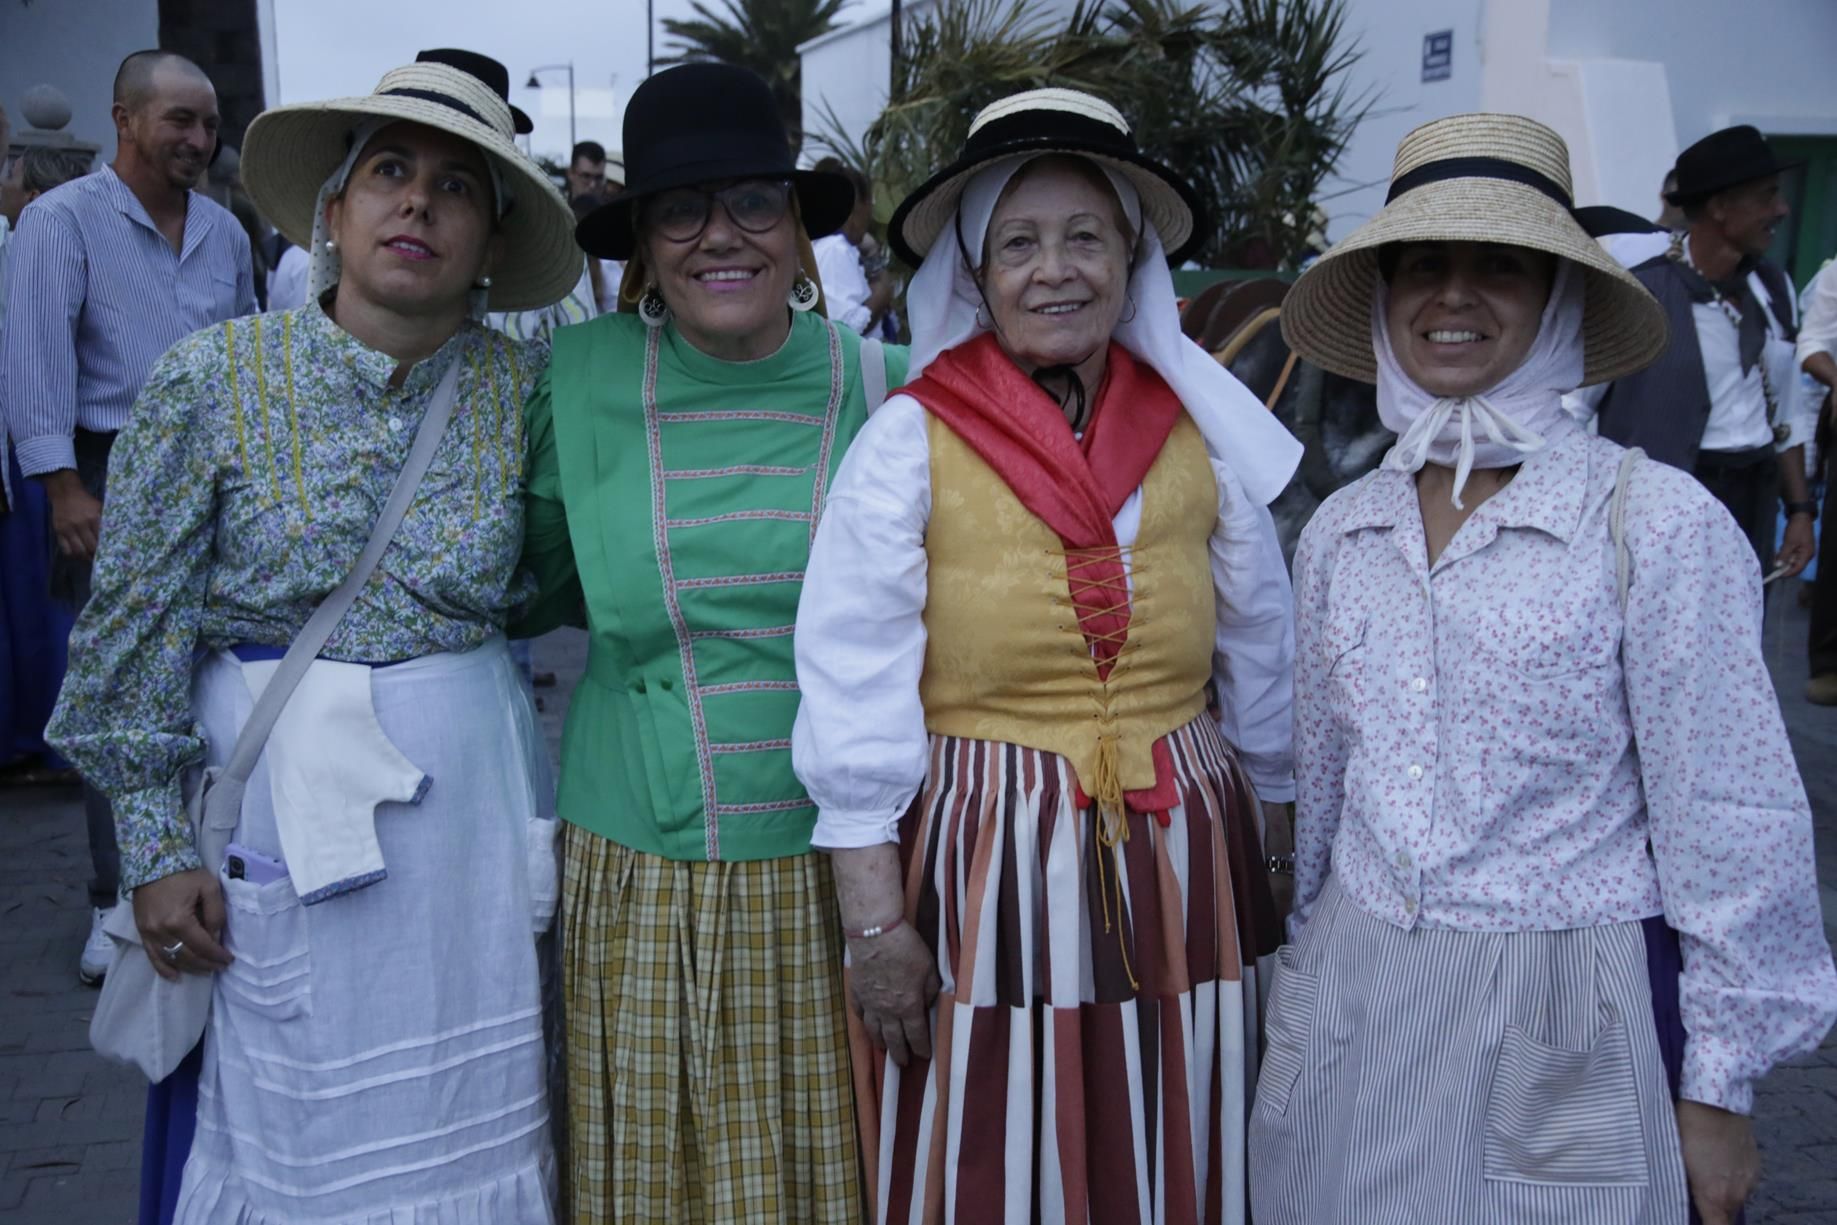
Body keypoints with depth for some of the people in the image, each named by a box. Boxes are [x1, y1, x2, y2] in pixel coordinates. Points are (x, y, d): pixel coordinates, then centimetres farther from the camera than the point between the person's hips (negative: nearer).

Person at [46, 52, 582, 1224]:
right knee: (289, 1128, 10)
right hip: (277, 798, -2)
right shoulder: (212, 378, -8)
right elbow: (137, 627, -4)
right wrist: (155, 844, -5)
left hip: (474, 803, 2)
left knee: (471, 1124, 13)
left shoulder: (524, 381, -2)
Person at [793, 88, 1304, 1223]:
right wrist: (878, 924, -10)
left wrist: (1283, 863, 15)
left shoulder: (1203, 434, 4)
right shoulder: (911, 438, -6)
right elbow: (856, 693, -8)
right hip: (985, 863, -3)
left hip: (1185, 864, 3)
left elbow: (1262, 668, 12)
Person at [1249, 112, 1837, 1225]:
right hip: (1354, 1010, 4)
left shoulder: (1656, 522, -12)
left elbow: (1732, 827, -8)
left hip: (1564, 1019, -4)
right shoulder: (1340, 532, 3)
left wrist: (1717, 1089, -6)